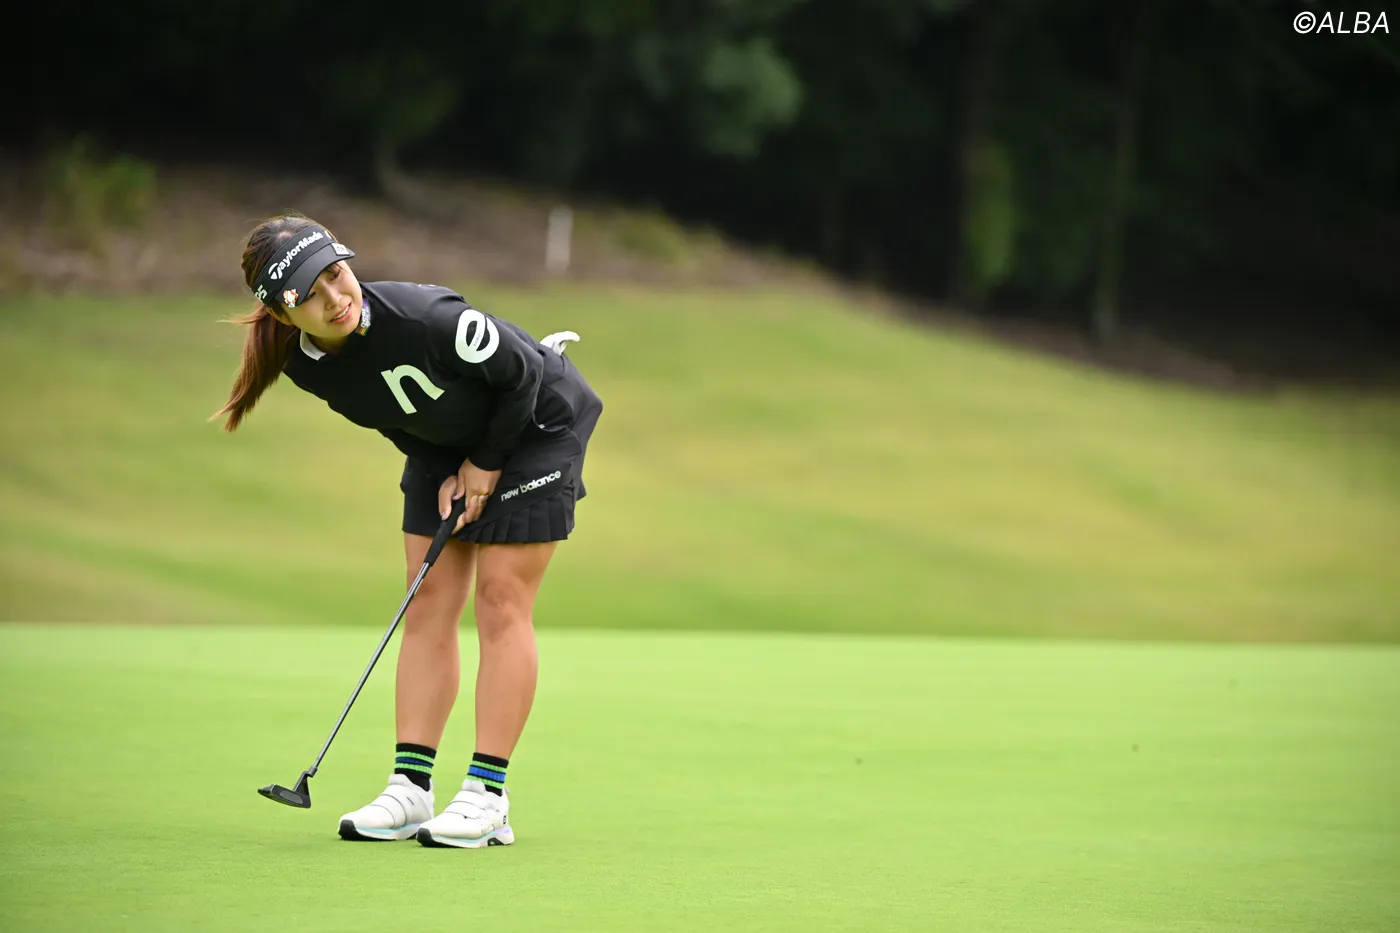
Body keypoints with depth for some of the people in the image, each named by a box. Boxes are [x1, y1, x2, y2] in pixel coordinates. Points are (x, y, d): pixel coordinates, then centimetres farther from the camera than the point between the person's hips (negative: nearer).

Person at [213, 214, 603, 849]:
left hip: (535, 423, -6)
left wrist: (486, 463, -14)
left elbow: (521, 374, -23)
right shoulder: (308, 367, -18)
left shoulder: (422, 316, -38)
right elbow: (395, 421, 2)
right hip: (444, 444, 6)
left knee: (500, 600, -9)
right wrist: (444, 476, -7)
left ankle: (487, 797, -9)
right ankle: (410, 788, 1)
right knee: (429, 604, 0)